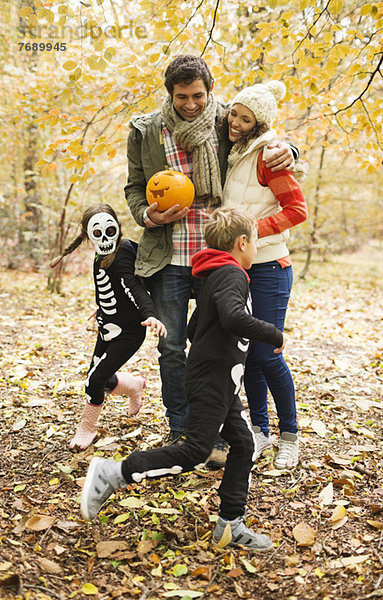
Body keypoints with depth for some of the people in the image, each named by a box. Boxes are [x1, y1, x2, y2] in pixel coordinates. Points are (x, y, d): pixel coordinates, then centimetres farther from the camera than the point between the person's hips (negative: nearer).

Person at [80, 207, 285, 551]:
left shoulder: (216, 276, 18)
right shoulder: (232, 275, -14)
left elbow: (194, 328, 23)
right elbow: (234, 318, -33)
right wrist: (275, 335, -20)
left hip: (221, 383, 10)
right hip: (210, 382, -10)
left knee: (244, 444, 11)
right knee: (195, 451, -9)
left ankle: (231, 523, 18)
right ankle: (113, 474, -3)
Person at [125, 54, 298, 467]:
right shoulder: (146, 131, 3)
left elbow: (267, 140, 15)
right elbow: (134, 187, 12)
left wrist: (286, 150, -8)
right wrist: (147, 216, -9)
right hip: (167, 258, 1)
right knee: (171, 348, 9)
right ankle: (179, 431, 27)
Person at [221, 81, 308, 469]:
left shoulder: (266, 155, -11)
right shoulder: (233, 155, 13)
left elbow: (297, 209, -14)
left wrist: (252, 230, -18)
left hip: (268, 267, -7)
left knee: (266, 354, -6)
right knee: (246, 353, 9)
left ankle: (289, 435, 14)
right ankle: (259, 430, 23)